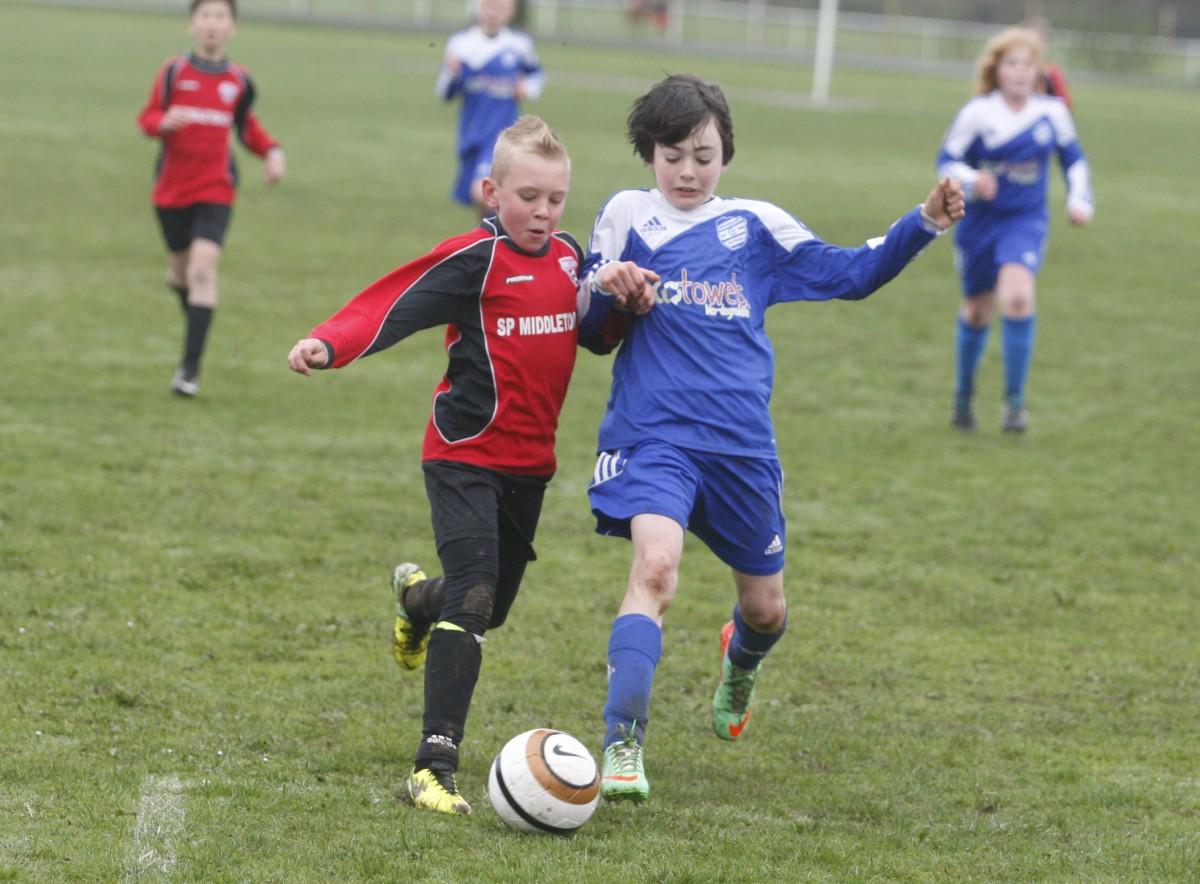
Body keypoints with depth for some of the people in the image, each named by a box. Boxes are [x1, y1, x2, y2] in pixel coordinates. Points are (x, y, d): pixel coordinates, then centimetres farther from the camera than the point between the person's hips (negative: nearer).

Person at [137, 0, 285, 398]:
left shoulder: (239, 81, 3)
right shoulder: (173, 71, -3)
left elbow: (247, 127, 17)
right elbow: (147, 118, -3)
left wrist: (272, 151, -1)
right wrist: (164, 122, -26)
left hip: (215, 191, -1)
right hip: (172, 187, 1)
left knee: (204, 267, -16)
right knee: (181, 267, 12)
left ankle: (190, 366, -17)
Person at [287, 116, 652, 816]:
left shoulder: (568, 258, 6)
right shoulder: (475, 259, -13)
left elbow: (597, 337, 17)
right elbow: (395, 304, -23)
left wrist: (624, 302, -5)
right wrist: (328, 345, -39)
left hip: (530, 463, 7)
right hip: (465, 456, -7)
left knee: (493, 605, 18)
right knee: (471, 601, -19)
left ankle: (418, 598, 55)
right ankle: (435, 767, -21)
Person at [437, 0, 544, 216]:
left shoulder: (520, 44, -2)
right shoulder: (460, 43, 1)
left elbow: (536, 73, 20)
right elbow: (446, 94, 5)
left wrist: (529, 88, -1)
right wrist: (450, 73, -15)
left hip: (501, 133, -3)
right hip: (471, 133, 3)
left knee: (482, 194, -24)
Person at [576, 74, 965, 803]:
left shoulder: (756, 226, 8)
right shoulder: (628, 215, 5)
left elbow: (851, 274, 12)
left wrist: (925, 224, 0)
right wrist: (605, 291, -15)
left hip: (742, 444, 3)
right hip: (654, 436, -3)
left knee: (766, 606, 14)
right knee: (655, 565, -27)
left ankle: (741, 667, 53)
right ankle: (623, 746, -26)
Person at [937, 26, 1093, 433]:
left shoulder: (1052, 112, -4)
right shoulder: (976, 113, -11)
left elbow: (1074, 159, 12)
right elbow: (947, 159, -6)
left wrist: (1079, 200, 0)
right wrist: (972, 180, -25)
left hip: (1026, 220, 0)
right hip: (979, 219, 0)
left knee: (1017, 297, -24)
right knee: (976, 312, 12)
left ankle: (1015, 400, -14)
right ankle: (964, 394, 38)